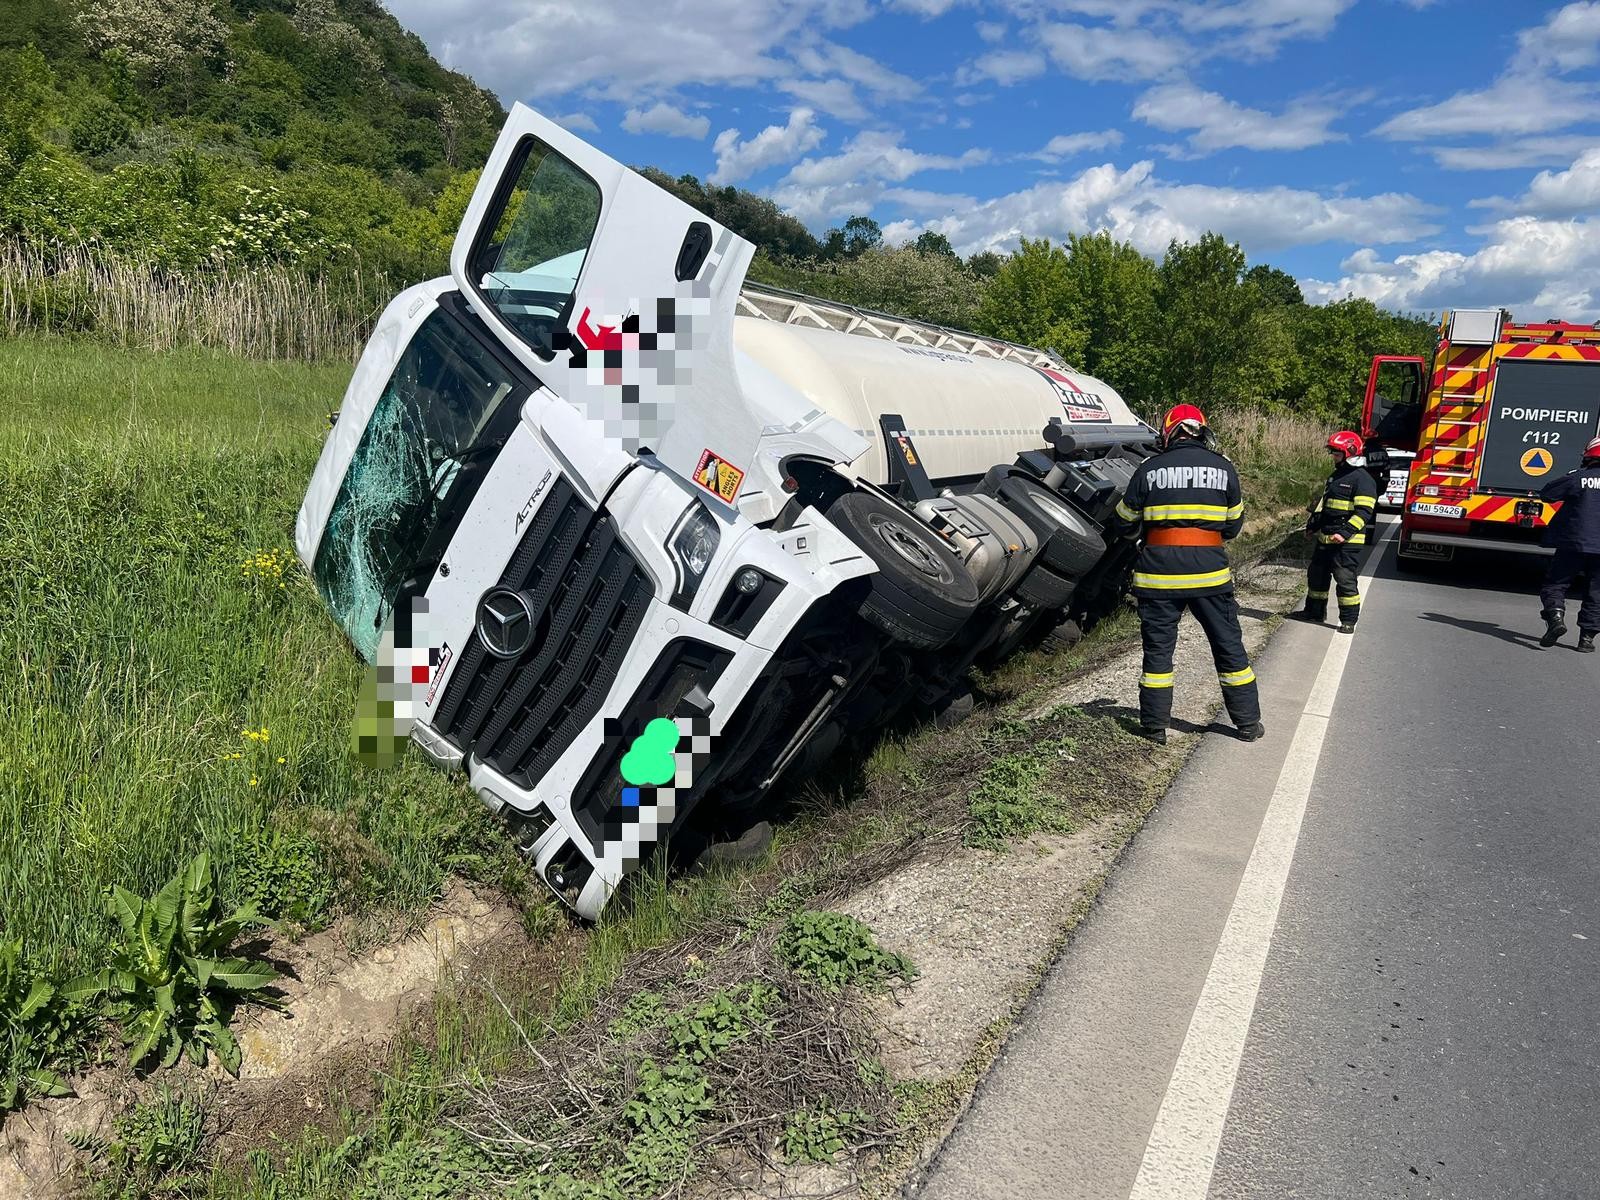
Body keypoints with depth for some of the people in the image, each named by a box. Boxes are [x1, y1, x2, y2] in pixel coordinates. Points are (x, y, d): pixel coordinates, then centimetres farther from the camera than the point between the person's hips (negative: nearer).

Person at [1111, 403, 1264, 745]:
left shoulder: (1149, 470, -3)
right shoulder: (1224, 468, 3)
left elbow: (1124, 525, 5)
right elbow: (1233, 526, 11)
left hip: (1159, 573, -1)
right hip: (1209, 572, 1)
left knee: (1158, 649, 9)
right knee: (1229, 646, 12)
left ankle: (1155, 726, 14)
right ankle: (1249, 723, 20)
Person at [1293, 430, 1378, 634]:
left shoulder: (1363, 479, -12)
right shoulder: (1335, 476, 17)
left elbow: (1364, 512, -19)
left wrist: (1345, 533, -26)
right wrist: (1313, 525, 22)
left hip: (1346, 542, -9)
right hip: (1325, 539, 9)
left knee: (1346, 580, -7)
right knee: (1316, 576, 17)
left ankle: (1349, 620, 1)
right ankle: (1315, 612, 31)